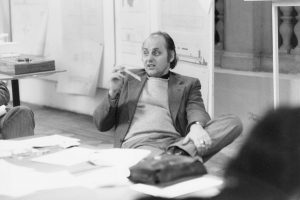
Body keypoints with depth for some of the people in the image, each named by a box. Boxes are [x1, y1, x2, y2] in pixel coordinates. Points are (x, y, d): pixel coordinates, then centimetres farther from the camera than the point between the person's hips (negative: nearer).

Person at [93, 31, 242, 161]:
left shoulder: (188, 84, 24)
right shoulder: (128, 79, 25)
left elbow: (196, 110, 3)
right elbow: (101, 125, 20)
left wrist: (196, 126, -22)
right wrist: (113, 91, 2)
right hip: (138, 144, -2)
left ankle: (178, 153, -38)